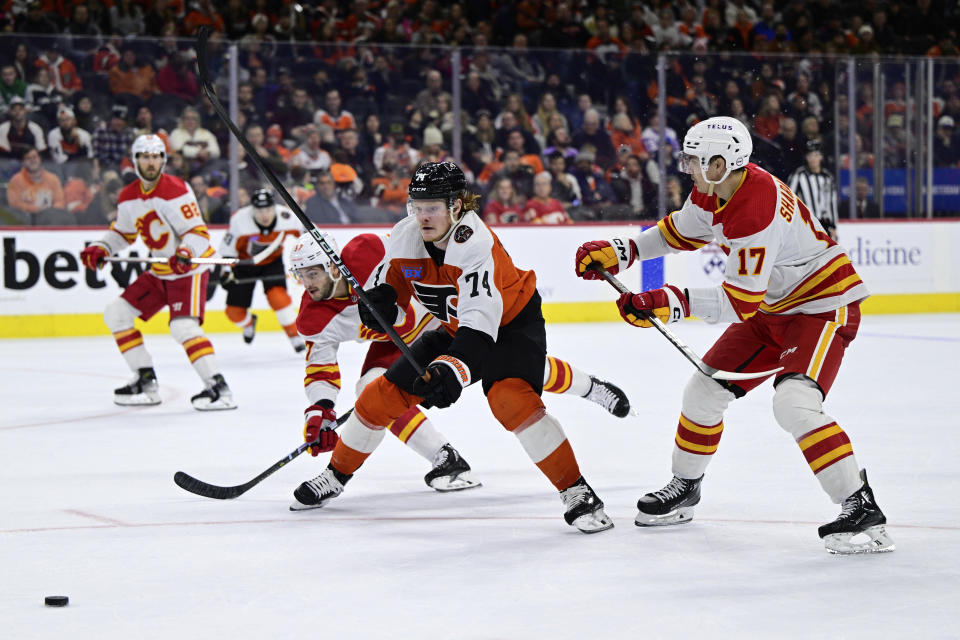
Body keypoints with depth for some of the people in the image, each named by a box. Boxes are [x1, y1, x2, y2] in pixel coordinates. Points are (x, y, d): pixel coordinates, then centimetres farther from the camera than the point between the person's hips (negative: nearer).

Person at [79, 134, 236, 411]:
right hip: (160, 272, 8)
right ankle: (146, 383, 10)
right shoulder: (128, 197, 3)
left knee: (183, 326, -27)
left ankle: (219, 388, -26)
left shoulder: (176, 190, -20)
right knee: (116, 314, 6)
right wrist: (100, 249, 1)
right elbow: (122, 232, 19)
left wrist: (186, 253, -45)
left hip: (189, 270, -8)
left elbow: (198, 232, -26)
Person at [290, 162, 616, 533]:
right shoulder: (405, 236, -13)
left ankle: (577, 493, -25)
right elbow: (394, 283, 6)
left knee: (510, 398, -32)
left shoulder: (474, 243, -34)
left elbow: (481, 321, -43)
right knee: (385, 393, 3)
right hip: (454, 329, 7)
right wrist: (381, 299, -19)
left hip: (513, 324, -7)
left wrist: (453, 370, -57)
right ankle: (336, 475, 25)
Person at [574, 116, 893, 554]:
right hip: (774, 307, 10)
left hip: (826, 306, -10)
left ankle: (862, 509, -25)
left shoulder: (757, 211, -32)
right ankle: (685, 487, 33)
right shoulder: (713, 192, -3)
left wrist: (675, 303, -34)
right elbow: (678, 232, 16)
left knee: (794, 403, -29)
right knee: (705, 390, 12)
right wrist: (620, 252, 6)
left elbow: (740, 301, -31)